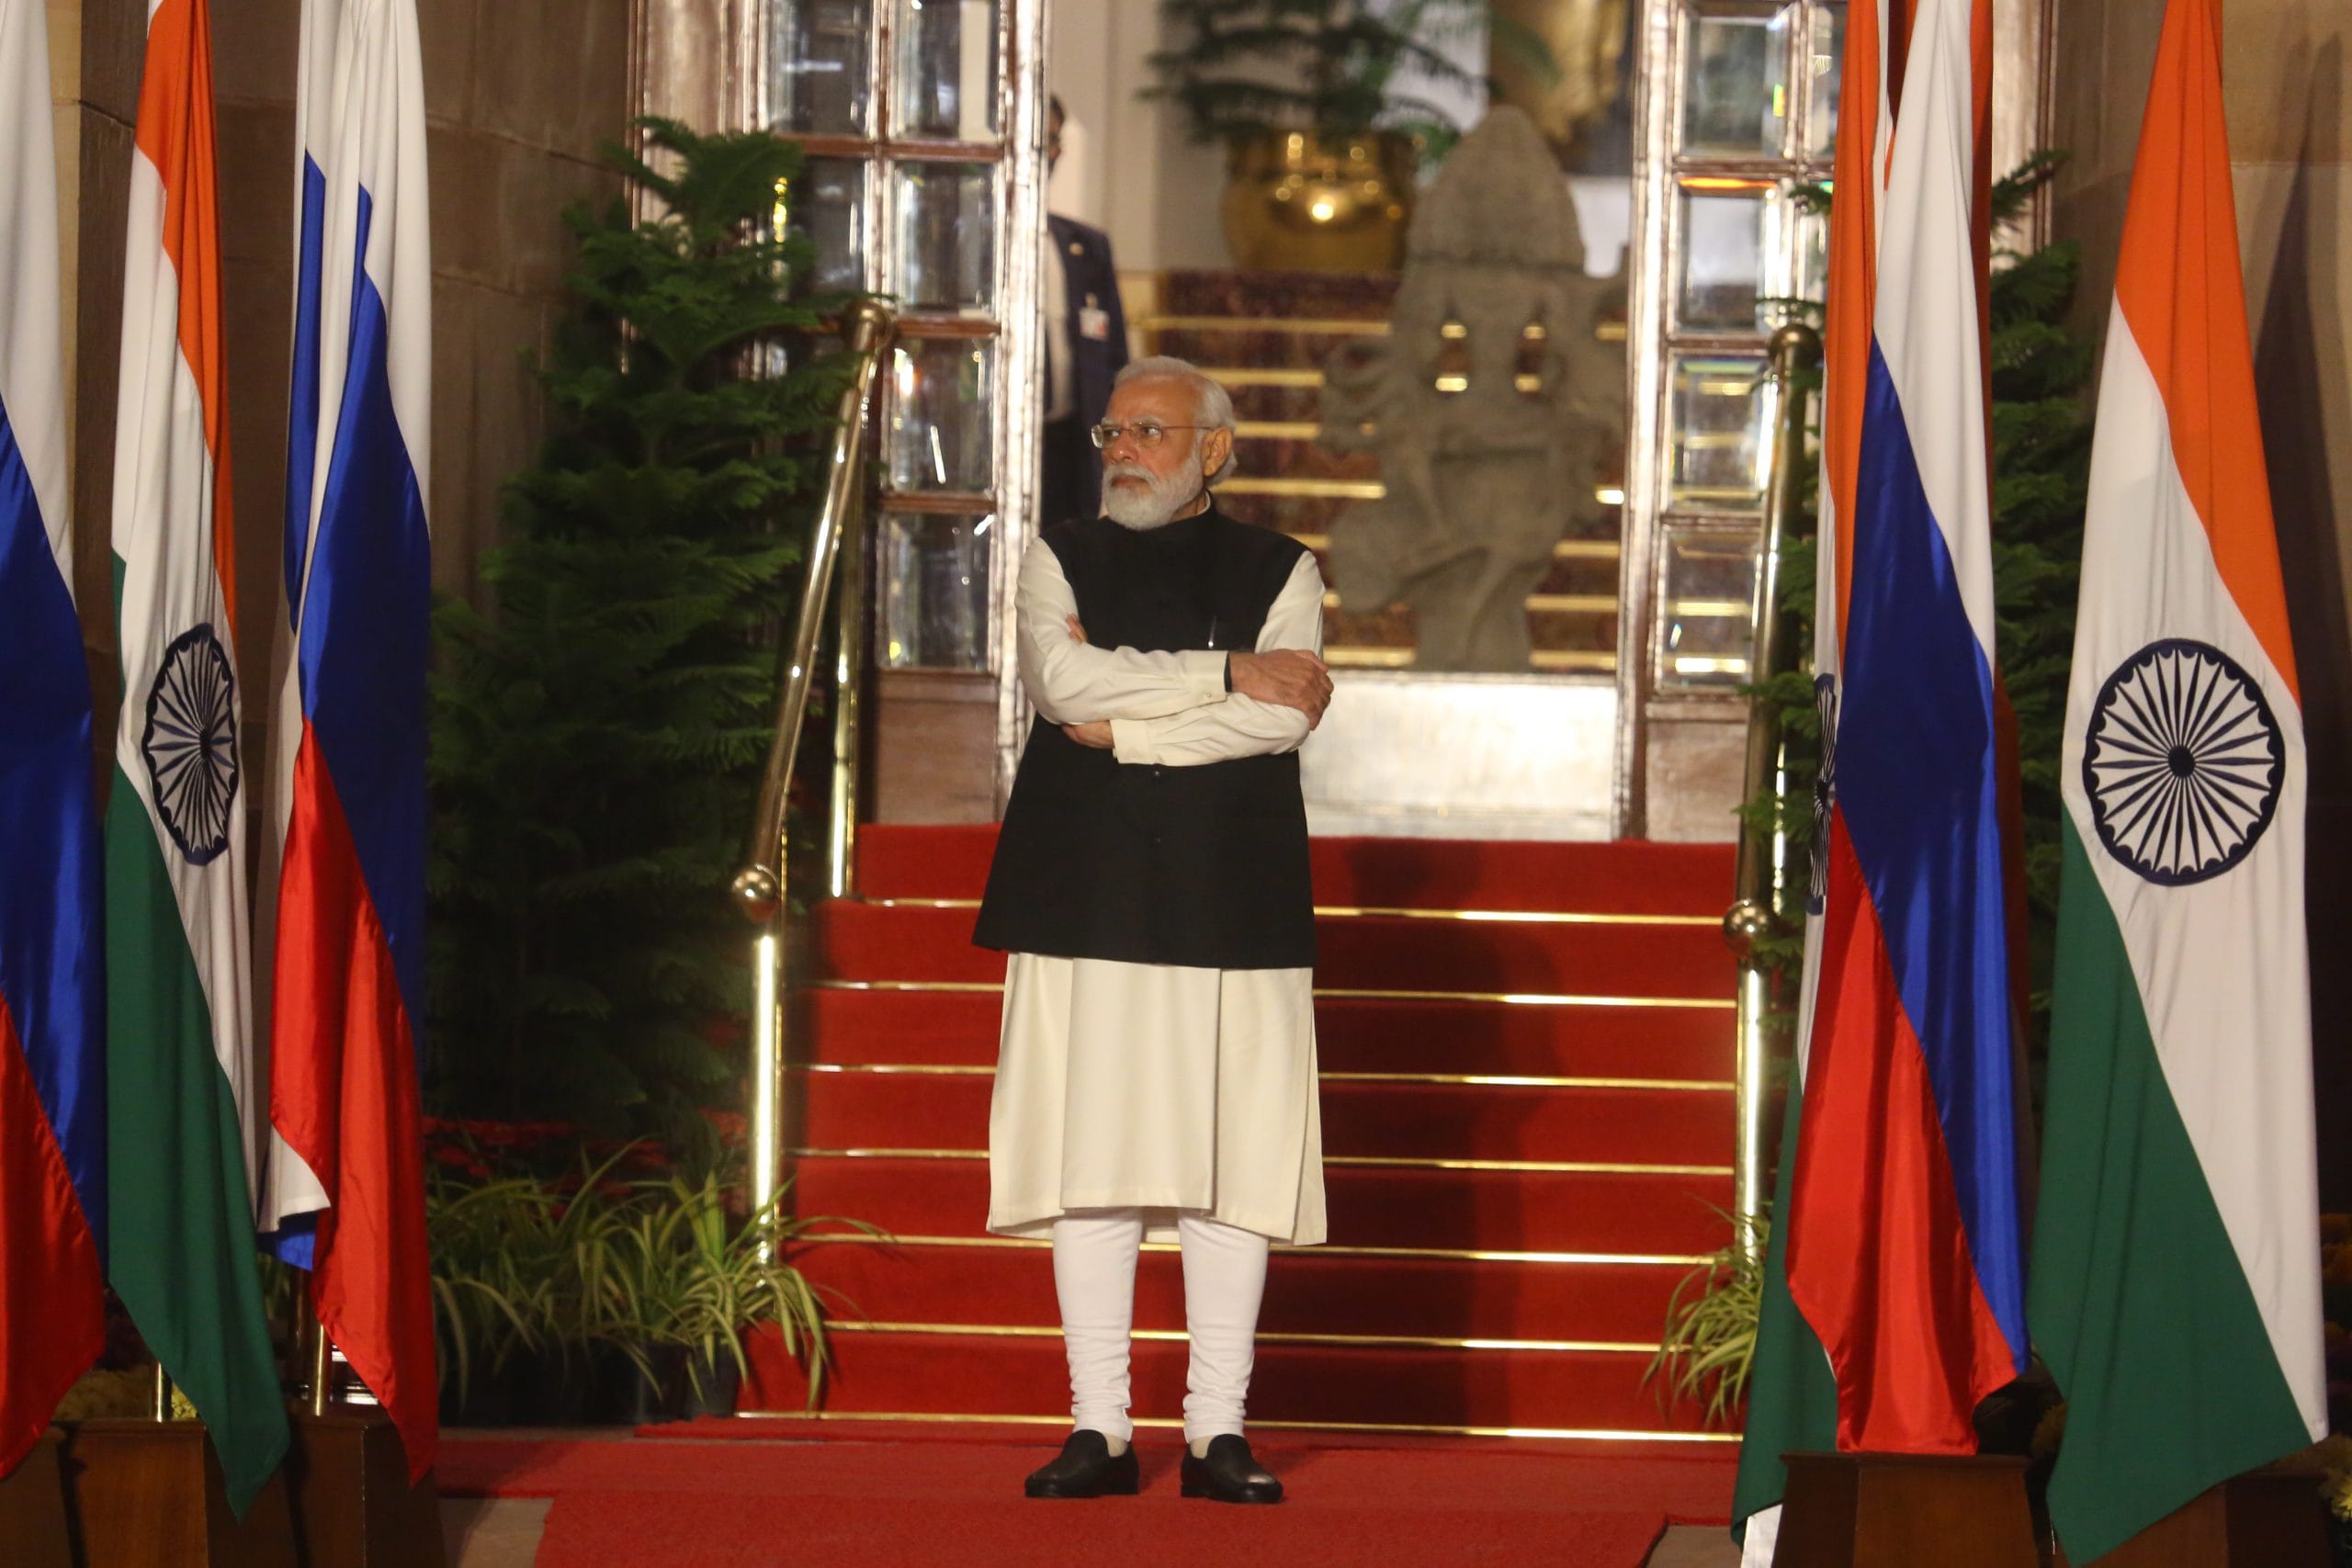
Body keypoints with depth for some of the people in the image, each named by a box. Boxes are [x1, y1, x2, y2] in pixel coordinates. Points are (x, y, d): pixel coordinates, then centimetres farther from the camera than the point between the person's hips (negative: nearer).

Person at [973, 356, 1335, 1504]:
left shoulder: (1280, 571, 10)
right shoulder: (1061, 559, 13)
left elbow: (1287, 715, -6)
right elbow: (1063, 677, -7)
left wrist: (1124, 726, -9)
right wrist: (1228, 675, -8)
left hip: (1231, 903, -1)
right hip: (1086, 895, 1)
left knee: (1232, 1159, -3)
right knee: (1087, 1157, -3)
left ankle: (1217, 1432, 2)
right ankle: (1099, 1429, 1)